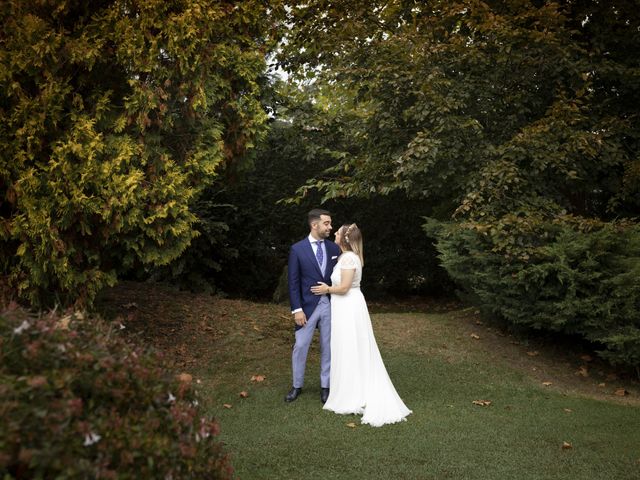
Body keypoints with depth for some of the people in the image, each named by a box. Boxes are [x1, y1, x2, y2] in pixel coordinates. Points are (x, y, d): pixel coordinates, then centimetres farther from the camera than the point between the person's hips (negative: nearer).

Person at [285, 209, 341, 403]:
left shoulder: (334, 248, 3)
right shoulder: (297, 249, -6)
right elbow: (293, 282, -5)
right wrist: (297, 309, -10)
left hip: (331, 304, 3)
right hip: (308, 305, -2)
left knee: (328, 347, 10)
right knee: (300, 346, 4)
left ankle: (325, 386, 24)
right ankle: (297, 386, 21)